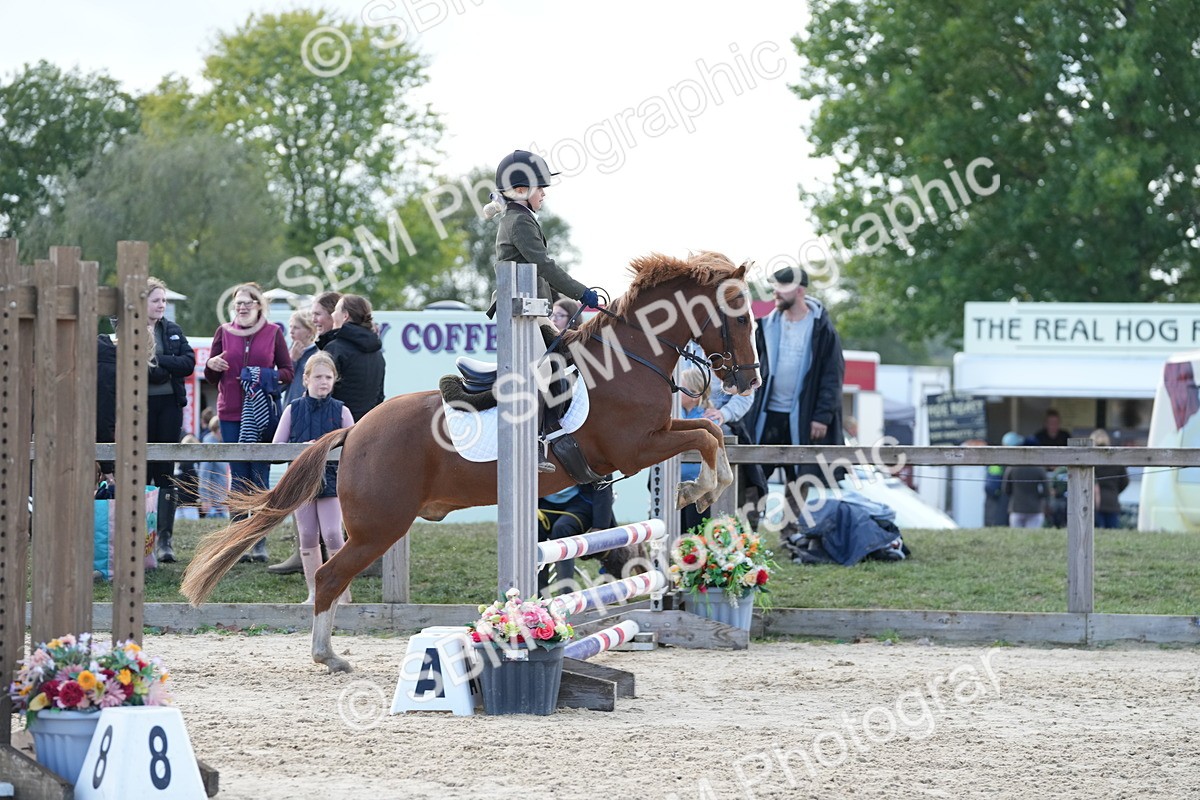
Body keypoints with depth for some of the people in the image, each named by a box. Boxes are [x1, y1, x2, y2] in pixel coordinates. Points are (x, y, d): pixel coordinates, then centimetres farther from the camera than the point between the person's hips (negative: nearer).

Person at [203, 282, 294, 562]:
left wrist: (268, 377, -14)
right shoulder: (224, 332, 9)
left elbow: (288, 372, 5)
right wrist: (211, 366, -11)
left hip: (262, 414, -2)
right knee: (238, 479, 1)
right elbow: (211, 378, 12)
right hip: (231, 413, 2)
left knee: (260, 478, -2)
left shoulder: (273, 333, 4)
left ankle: (260, 543, 2)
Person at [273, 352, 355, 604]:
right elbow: (277, 446, 3)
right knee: (308, 538, 5)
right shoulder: (294, 410, 4)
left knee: (332, 534, -11)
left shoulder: (340, 411, 3)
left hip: (331, 479, -2)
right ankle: (314, 592, 13)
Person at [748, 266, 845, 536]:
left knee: (798, 481, 4)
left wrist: (822, 416, -10)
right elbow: (753, 368, 11)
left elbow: (832, 375, -4)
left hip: (801, 418, -3)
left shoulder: (822, 329, -4)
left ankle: (790, 534, 13)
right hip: (767, 414, 3)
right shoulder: (767, 326, 7)